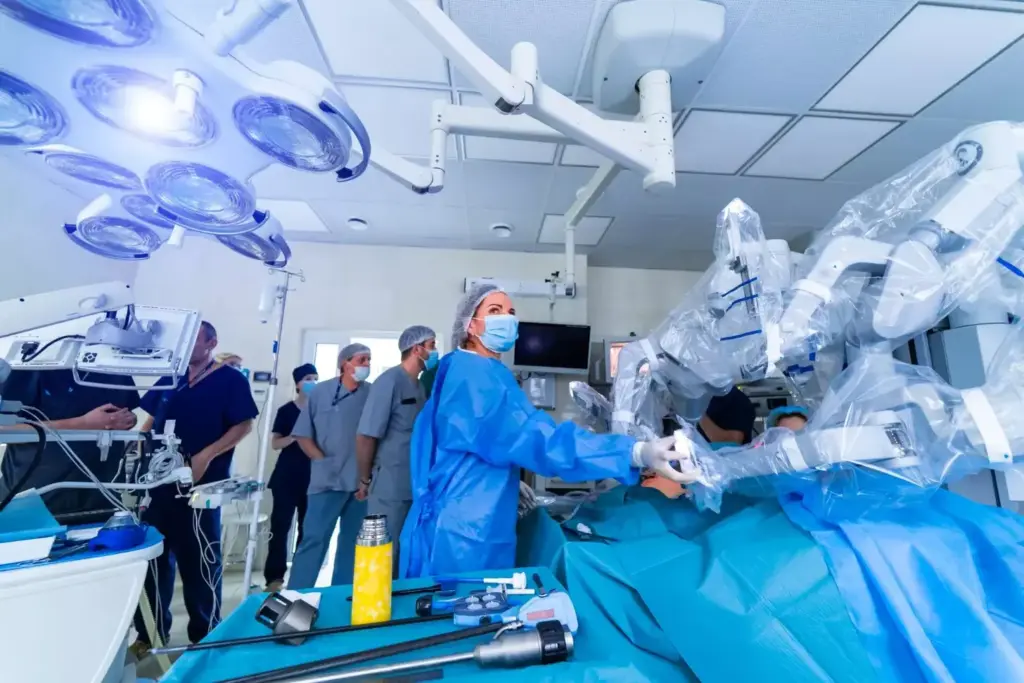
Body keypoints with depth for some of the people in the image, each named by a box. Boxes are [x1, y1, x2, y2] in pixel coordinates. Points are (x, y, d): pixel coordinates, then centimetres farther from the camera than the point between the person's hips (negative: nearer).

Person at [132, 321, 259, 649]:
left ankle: (205, 636, 20)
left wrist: (207, 455, -20)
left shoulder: (231, 380, -5)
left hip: (201, 484, -5)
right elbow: (151, 420, 19)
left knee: (199, 560, 4)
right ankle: (150, 632, 31)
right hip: (159, 481, 6)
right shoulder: (169, 378, 13)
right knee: (153, 556, 14)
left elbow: (244, 425, -11)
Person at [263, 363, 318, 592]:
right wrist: (296, 435, -19)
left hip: (313, 476, 3)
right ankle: (274, 577, 9)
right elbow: (275, 444, -4)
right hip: (287, 476, -2)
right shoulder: (286, 410, -2)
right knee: (280, 525, 0)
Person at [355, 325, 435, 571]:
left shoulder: (419, 385, 8)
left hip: (415, 487, 7)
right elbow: (366, 436, -15)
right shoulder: (390, 381, -15)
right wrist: (366, 481, -7)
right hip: (390, 488, -7)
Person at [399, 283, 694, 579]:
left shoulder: (462, 372, 13)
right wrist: (636, 452, -38)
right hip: (466, 530, -10)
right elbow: (538, 435, -32)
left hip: (460, 521, 10)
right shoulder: (476, 374, -21)